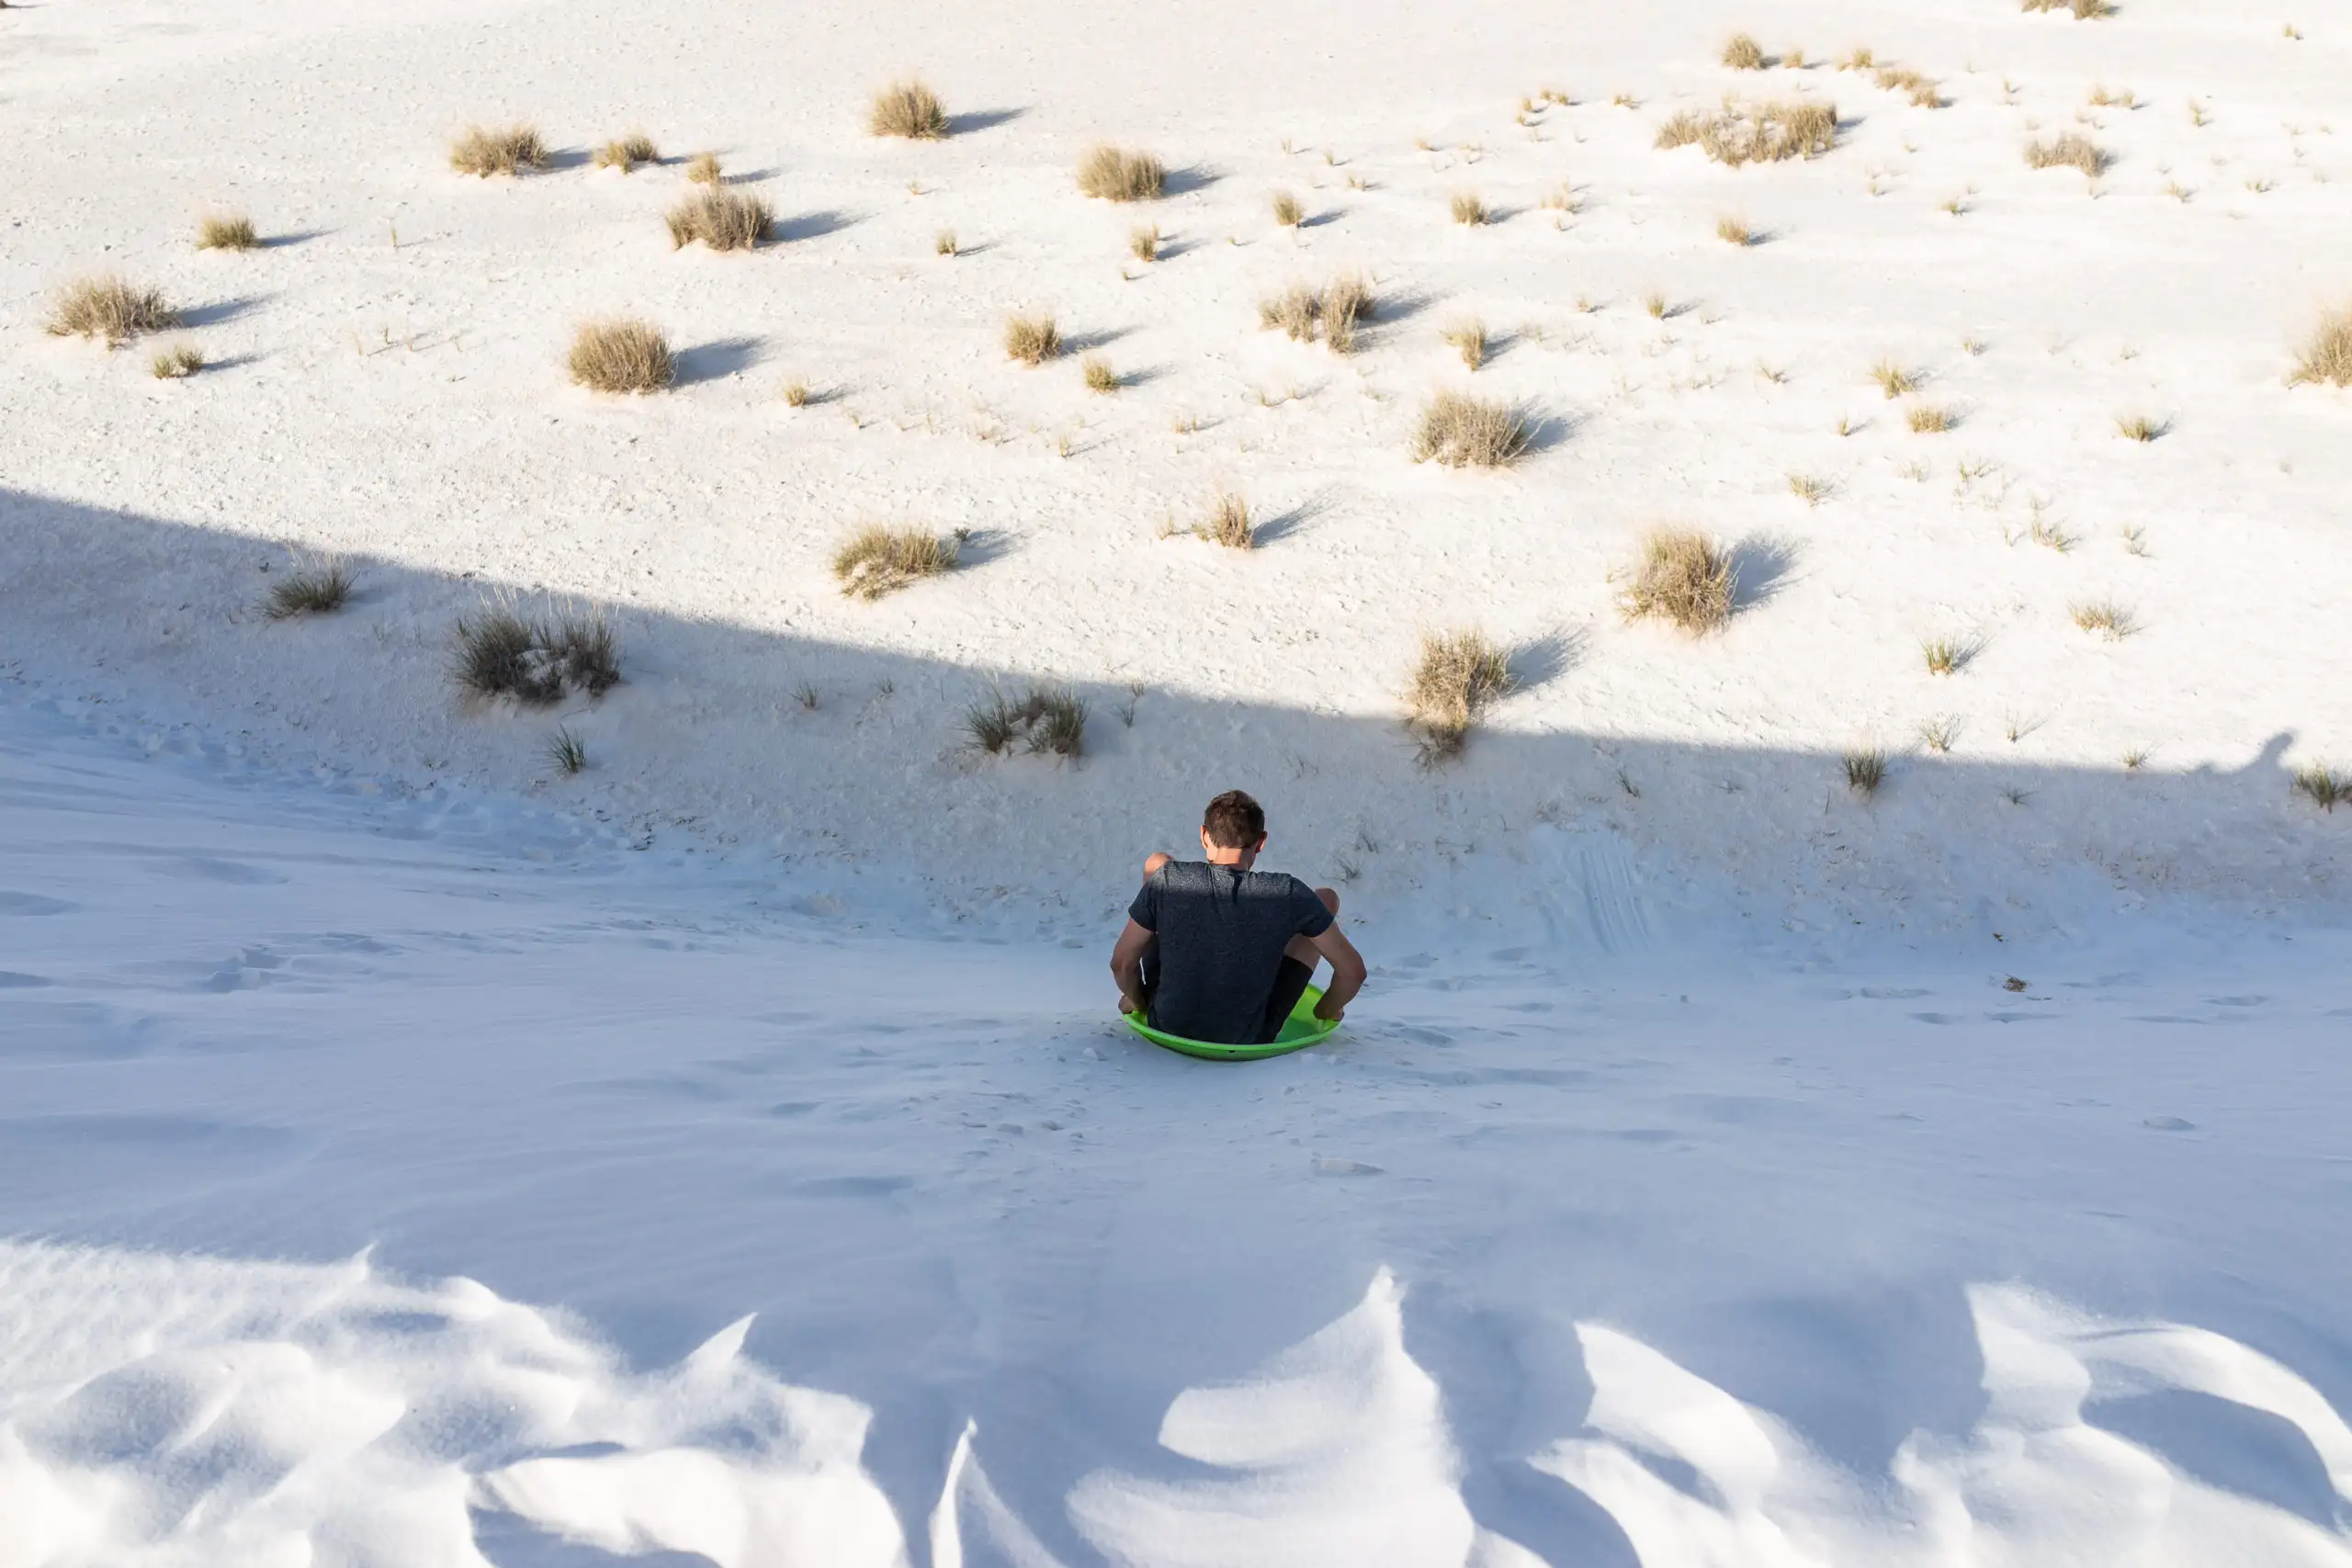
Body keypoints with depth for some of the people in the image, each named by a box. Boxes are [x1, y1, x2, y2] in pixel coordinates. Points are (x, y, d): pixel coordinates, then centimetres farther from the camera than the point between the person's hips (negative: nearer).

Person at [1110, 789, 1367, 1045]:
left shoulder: (1168, 880, -19)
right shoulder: (1287, 894, -21)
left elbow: (1121, 964, -9)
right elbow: (1352, 971, -13)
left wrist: (1138, 1002, 12)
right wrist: (1325, 1012, 8)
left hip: (1168, 1025, 1)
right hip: (1250, 1040, -1)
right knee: (1327, 898, 11)